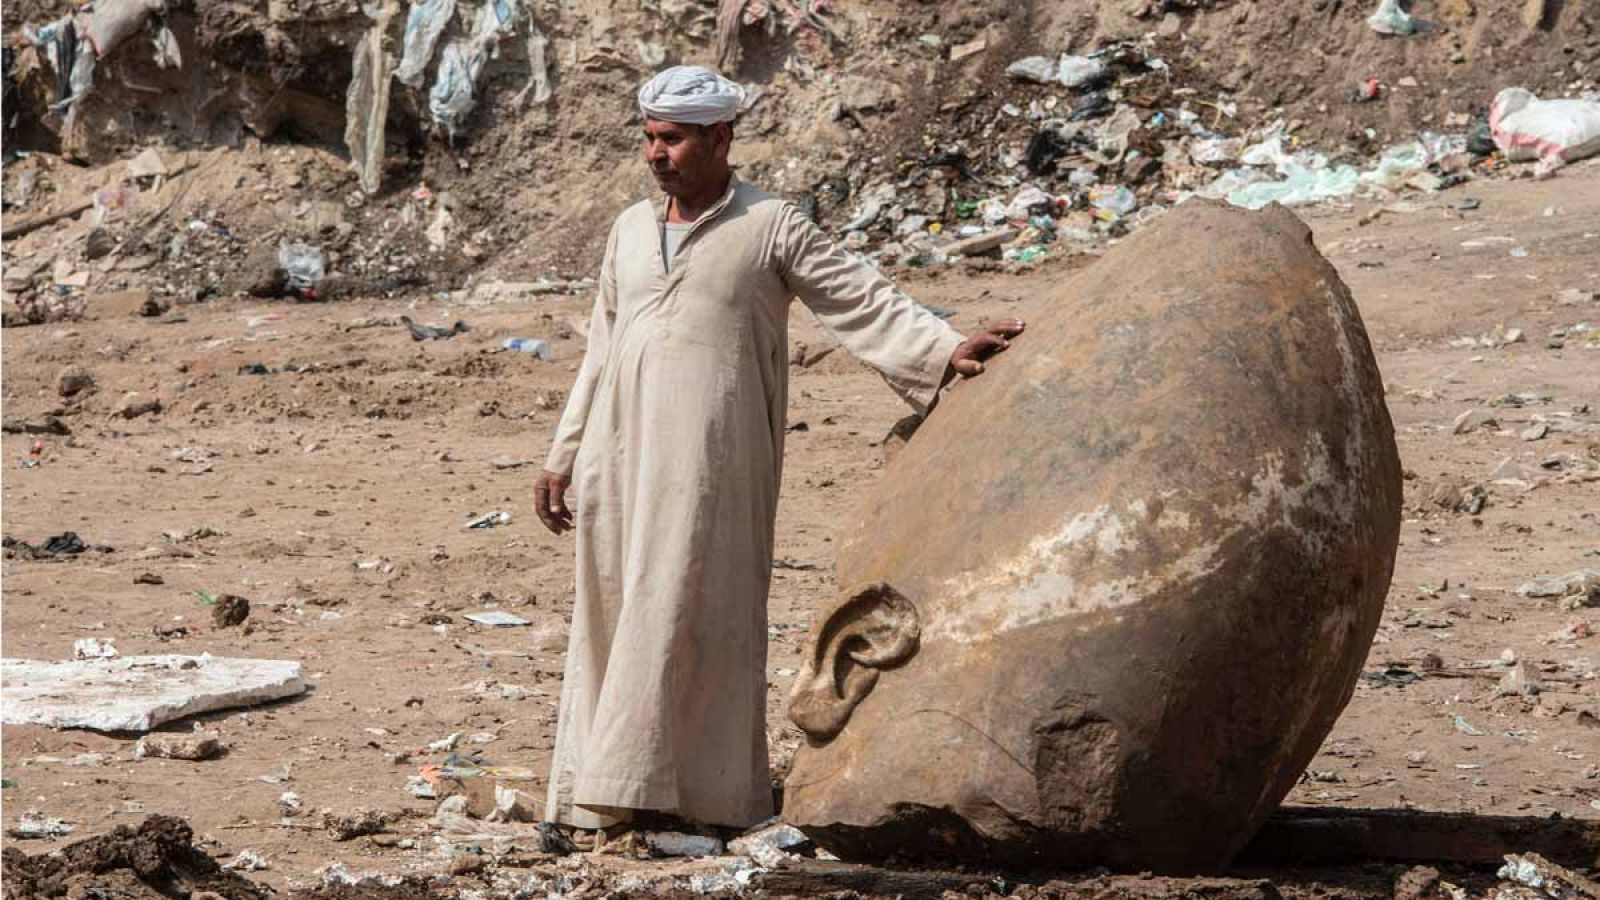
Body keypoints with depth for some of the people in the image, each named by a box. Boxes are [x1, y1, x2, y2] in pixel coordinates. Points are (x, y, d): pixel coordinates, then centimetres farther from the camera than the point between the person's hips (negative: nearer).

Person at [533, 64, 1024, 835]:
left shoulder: (770, 228, 1)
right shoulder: (631, 231, 17)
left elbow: (861, 301, -4)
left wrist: (945, 350, -17)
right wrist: (563, 456, 19)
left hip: (711, 454, -5)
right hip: (621, 447, 5)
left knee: (690, 608, -10)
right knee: (613, 612, 3)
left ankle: (706, 789, -8)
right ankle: (604, 794, 7)